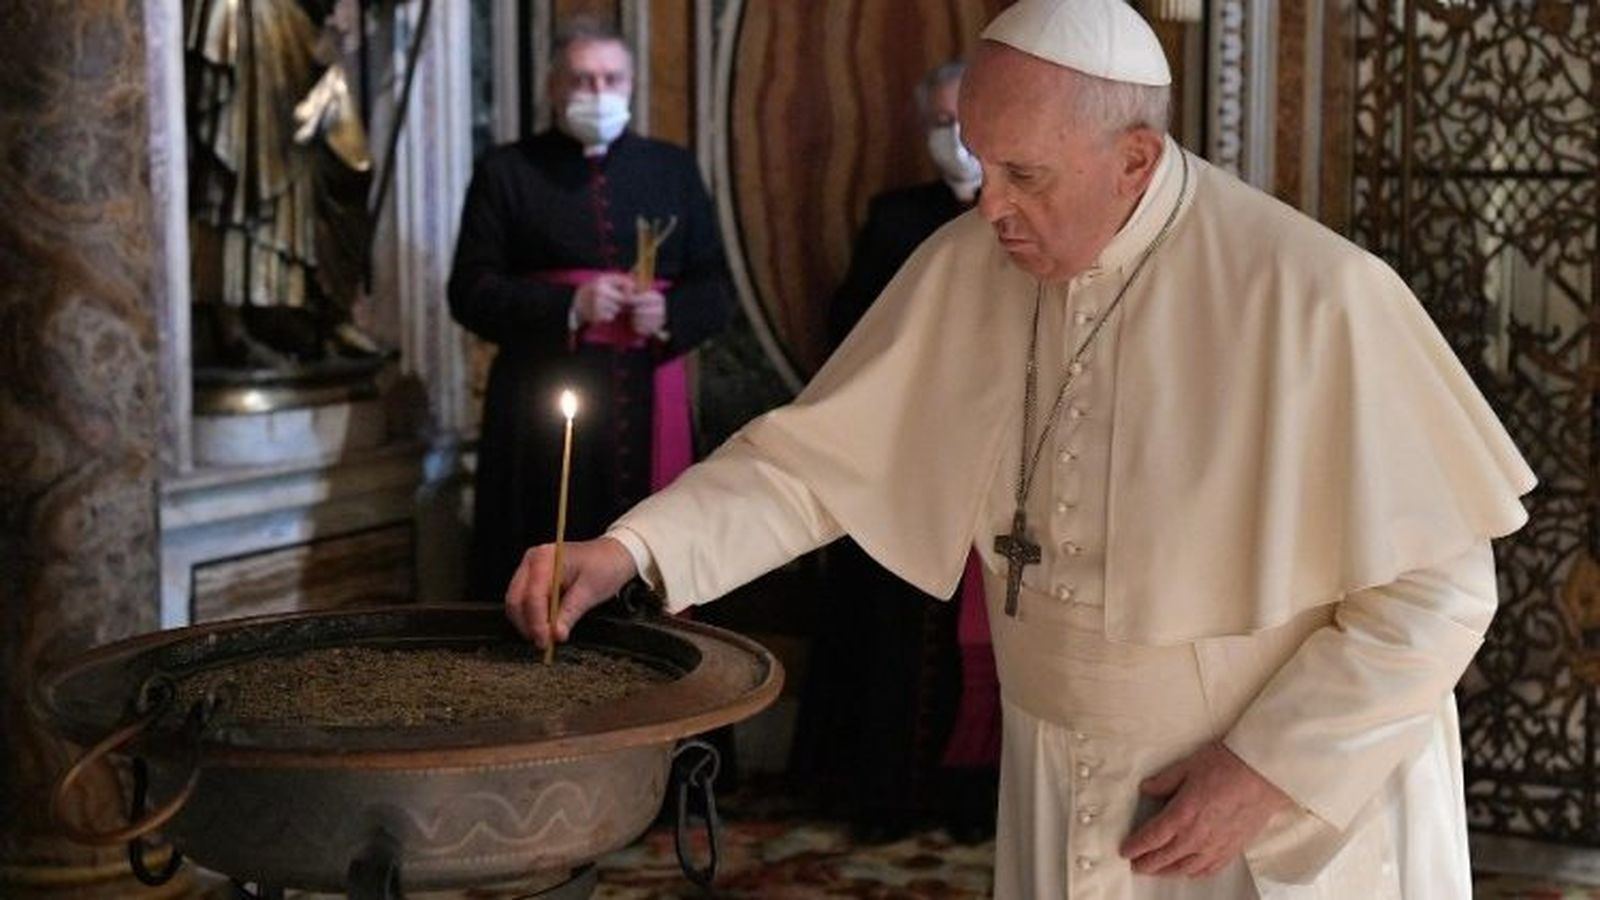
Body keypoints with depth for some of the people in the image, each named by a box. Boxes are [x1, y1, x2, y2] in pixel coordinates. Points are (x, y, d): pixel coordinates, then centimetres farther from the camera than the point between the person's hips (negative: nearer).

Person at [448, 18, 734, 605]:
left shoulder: (673, 169, 14)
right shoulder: (506, 171, 7)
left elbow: (716, 290, 12)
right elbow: (471, 292, -1)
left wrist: (669, 314, -10)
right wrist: (568, 305, -15)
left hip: (649, 406, 2)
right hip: (543, 408, -2)